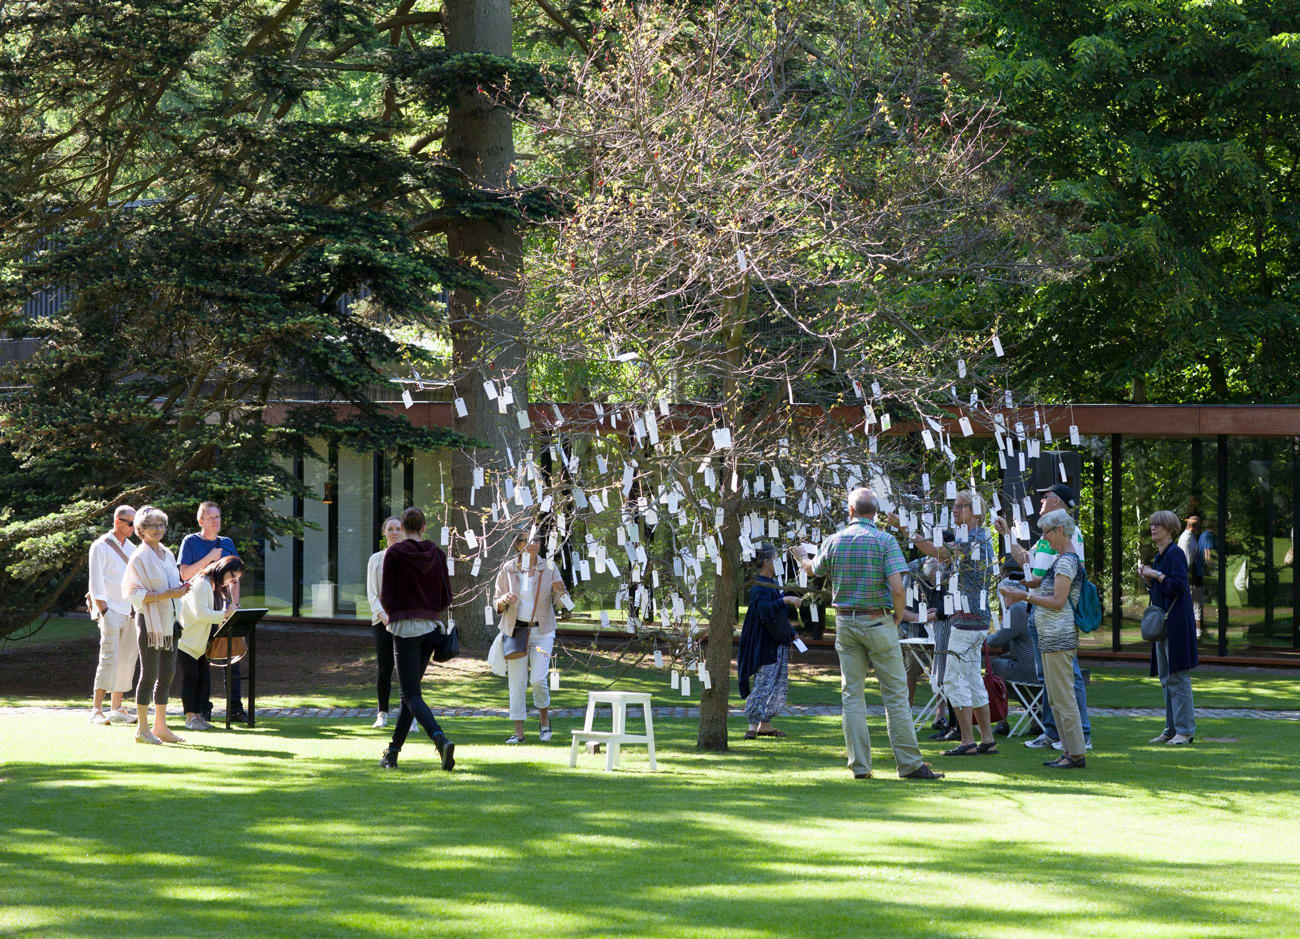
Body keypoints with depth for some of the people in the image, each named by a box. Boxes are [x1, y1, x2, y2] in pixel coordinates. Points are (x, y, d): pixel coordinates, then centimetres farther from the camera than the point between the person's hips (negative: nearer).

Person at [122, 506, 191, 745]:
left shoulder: (167, 554, 13)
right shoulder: (139, 557, -9)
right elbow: (136, 593, -15)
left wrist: (180, 589, 1)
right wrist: (167, 594, -21)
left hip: (168, 620, 8)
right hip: (149, 621, -8)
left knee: (167, 675, 9)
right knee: (149, 674, -5)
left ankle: (160, 726, 16)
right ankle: (142, 729, 0)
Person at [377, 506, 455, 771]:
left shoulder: (394, 553, -7)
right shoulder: (437, 554, 4)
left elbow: (386, 596, -7)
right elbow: (446, 598, 5)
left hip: (405, 628, -5)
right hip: (431, 627, 5)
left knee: (411, 695, -7)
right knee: (410, 691, 14)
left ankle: (441, 739, -30)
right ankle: (392, 752, 18)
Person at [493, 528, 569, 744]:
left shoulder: (548, 568, 1)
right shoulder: (508, 570, 0)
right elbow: (497, 603, 4)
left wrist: (560, 590, -17)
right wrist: (504, 600, -19)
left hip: (542, 631, 0)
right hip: (515, 629, 0)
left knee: (538, 679, -11)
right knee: (517, 682, -2)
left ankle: (544, 719, 15)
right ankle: (518, 731, 5)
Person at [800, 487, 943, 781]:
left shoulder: (833, 542, 2)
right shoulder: (885, 541, -9)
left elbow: (813, 569, 22)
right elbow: (897, 589, -19)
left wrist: (802, 558, 46)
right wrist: (898, 617, 0)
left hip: (845, 622, 3)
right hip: (878, 622, -3)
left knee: (852, 694, 7)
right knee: (895, 694, 0)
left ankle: (860, 765, 3)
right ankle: (909, 763, -2)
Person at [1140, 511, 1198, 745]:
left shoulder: (1176, 554, -11)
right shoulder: (1158, 556, 17)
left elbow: (1178, 585, -20)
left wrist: (1156, 574, -13)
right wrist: (1146, 576, 5)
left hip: (1176, 623, -10)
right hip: (1161, 622, 10)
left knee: (1178, 677, -9)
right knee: (1166, 679, 11)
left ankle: (1185, 730, -7)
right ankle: (1172, 729, 15)